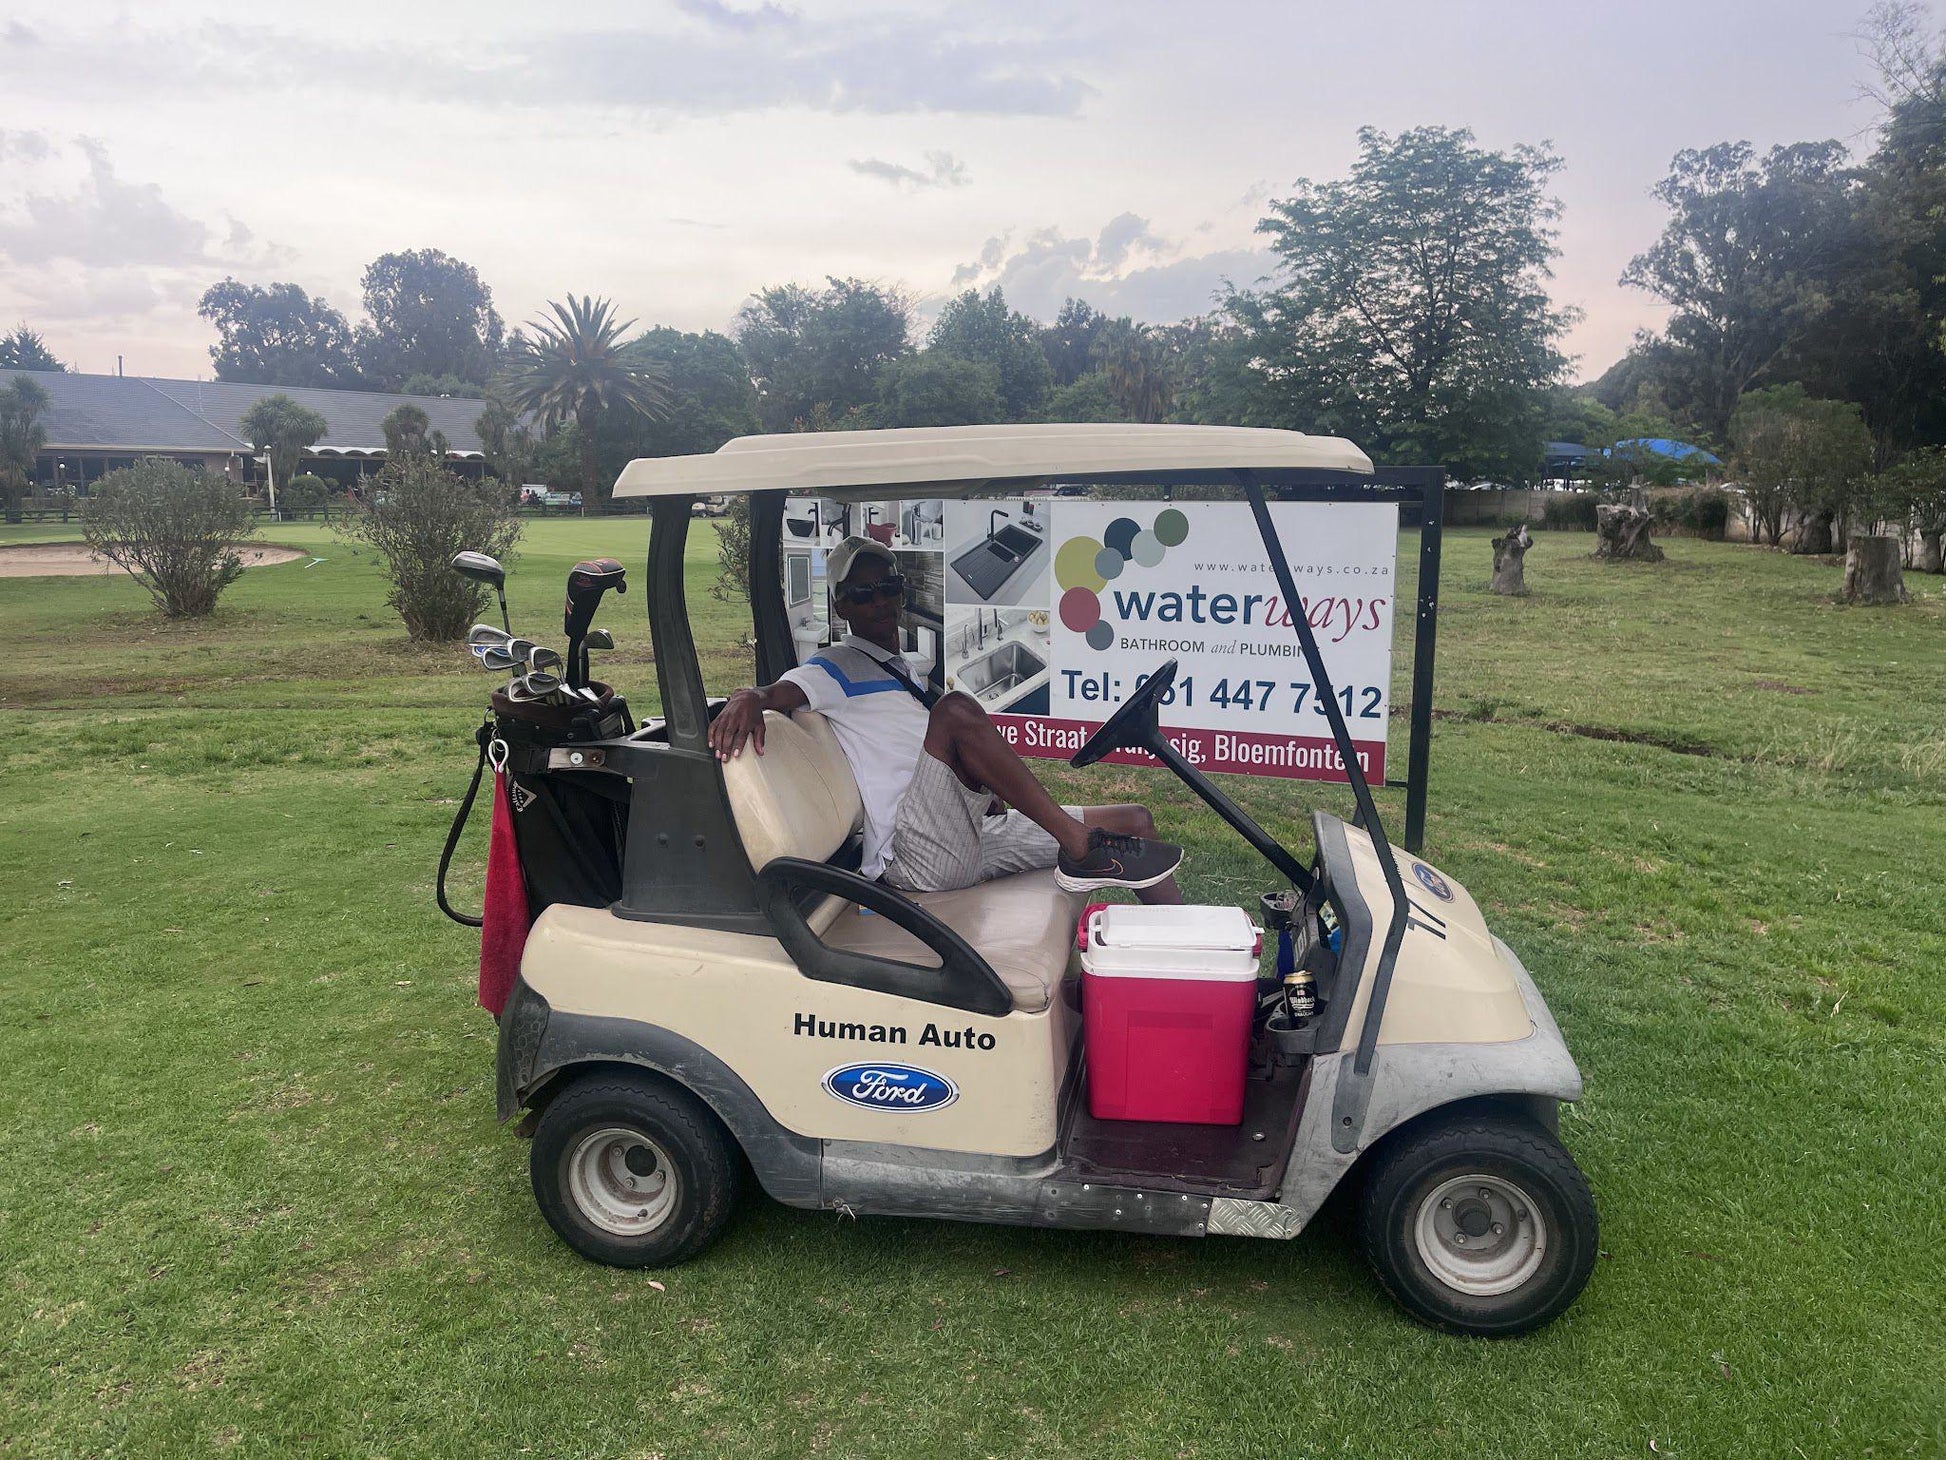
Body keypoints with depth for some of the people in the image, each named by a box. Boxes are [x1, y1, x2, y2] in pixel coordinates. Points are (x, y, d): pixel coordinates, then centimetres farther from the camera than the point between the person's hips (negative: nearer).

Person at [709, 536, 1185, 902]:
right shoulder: (838, 667, 1)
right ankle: (1081, 850, -28)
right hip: (919, 854, -8)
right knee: (958, 709, -32)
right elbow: (779, 693, -18)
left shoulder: (904, 669, 26)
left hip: (969, 838, 9)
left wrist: (987, 790, 9)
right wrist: (747, 699, -41)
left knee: (1135, 821, 7)